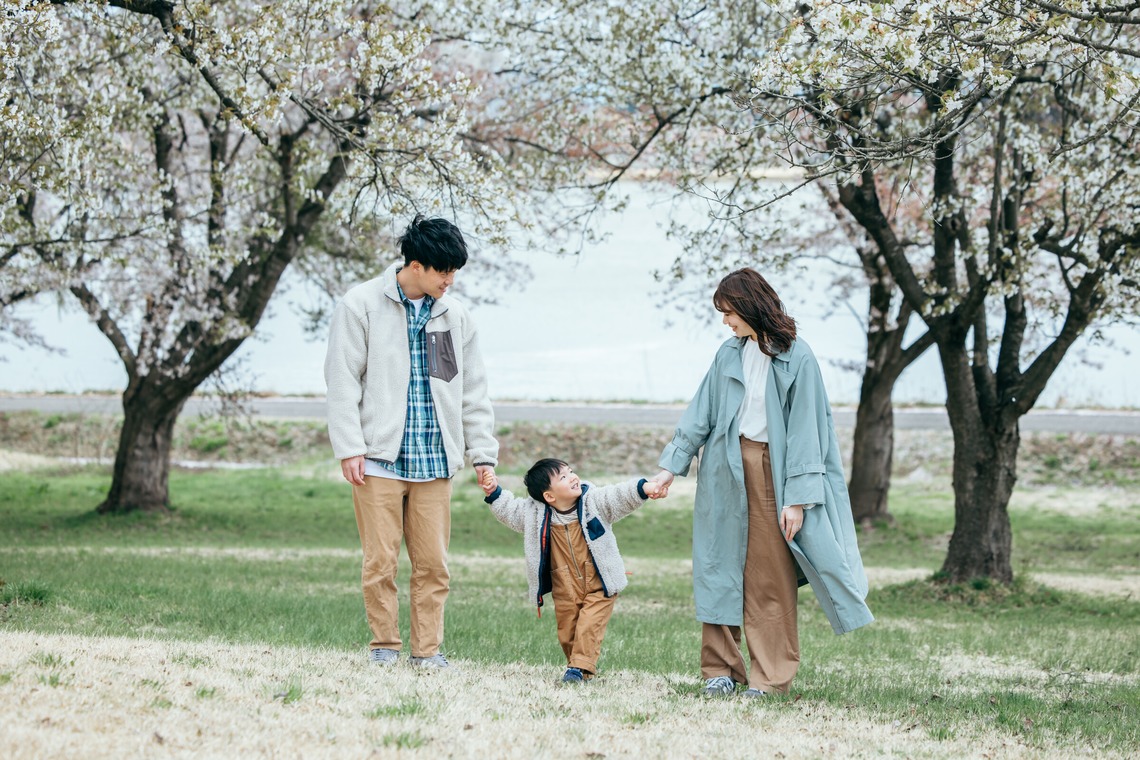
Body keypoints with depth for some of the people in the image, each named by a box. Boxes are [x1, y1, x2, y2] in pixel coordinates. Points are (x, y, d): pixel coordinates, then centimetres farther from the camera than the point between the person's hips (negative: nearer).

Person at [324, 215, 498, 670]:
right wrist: (349, 448, -9)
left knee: (433, 562, 1)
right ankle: (384, 645, 10)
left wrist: (482, 453, 9)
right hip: (380, 457, -3)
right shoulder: (362, 305, -1)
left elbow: (473, 390, 16)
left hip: (434, 461, 3)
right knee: (381, 559, -2)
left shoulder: (454, 316, 11)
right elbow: (343, 380, -2)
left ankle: (428, 648, 9)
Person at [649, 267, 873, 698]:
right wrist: (672, 465, 4)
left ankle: (771, 675, 5)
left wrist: (798, 499, -14)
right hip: (726, 469, 5)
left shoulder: (795, 359, -7)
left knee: (771, 574, -1)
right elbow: (700, 414, 11)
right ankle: (720, 667, 11)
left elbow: (803, 430, -9)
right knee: (722, 566, 5)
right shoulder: (730, 355, 8)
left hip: (771, 470, -5)